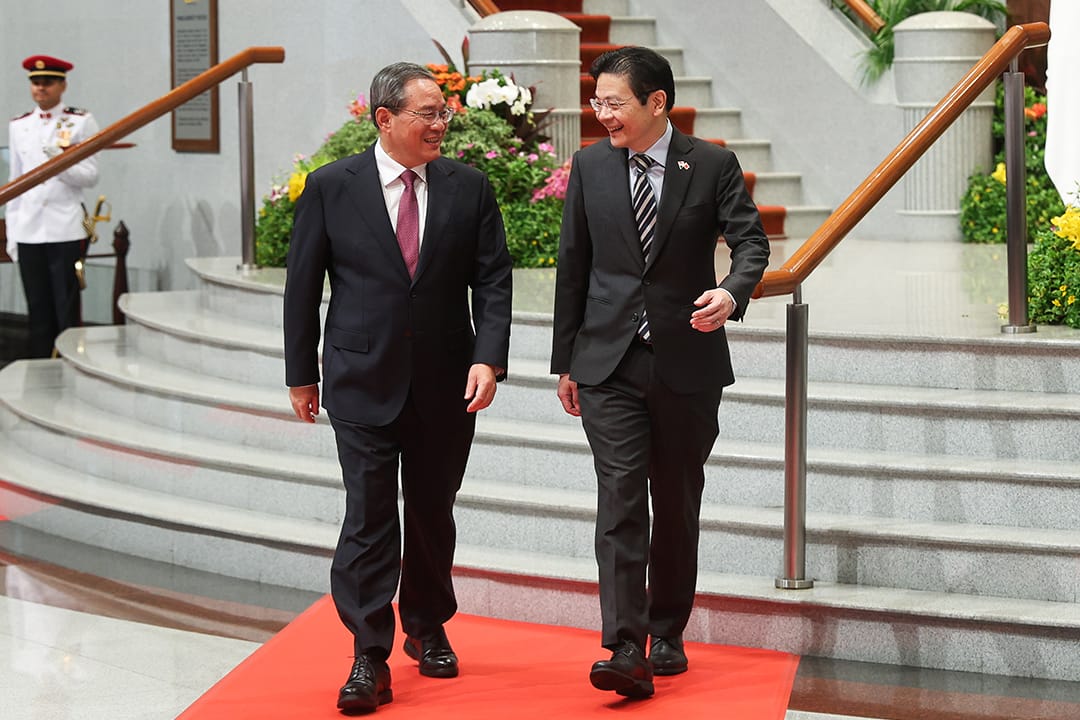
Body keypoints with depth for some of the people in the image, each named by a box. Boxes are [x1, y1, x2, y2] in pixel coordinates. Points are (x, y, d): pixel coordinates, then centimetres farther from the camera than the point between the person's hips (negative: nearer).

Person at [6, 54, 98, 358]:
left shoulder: (81, 123, 1)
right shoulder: (18, 126, 12)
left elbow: (90, 177, -2)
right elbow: (16, 182, 13)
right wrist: (11, 234, 10)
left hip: (65, 231, -3)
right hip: (28, 231, 3)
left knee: (67, 311, -2)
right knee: (38, 311, 7)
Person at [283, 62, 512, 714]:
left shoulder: (469, 187, 2)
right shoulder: (330, 188, -3)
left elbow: (493, 280, 0)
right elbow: (303, 286, 2)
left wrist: (489, 359, -13)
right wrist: (302, 373, 3)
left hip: (447, 384, 2)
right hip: (364, 383, -2)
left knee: (433, 513, 14)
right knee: (369, 516, -6)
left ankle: (428, 630, 32)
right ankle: (370, 658, -2)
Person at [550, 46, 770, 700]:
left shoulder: (712, 165, -2)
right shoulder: (590, 167, 5)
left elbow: (751, 240, -7)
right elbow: (573, 267, 10)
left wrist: (732, 292, -30)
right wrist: (566, 361, 10)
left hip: (687, 362, 0)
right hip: (609, 365, 1)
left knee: (677, 506, 10)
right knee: (621, 500, -10)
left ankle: (668, 636, 24)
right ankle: (626, 651, -14)